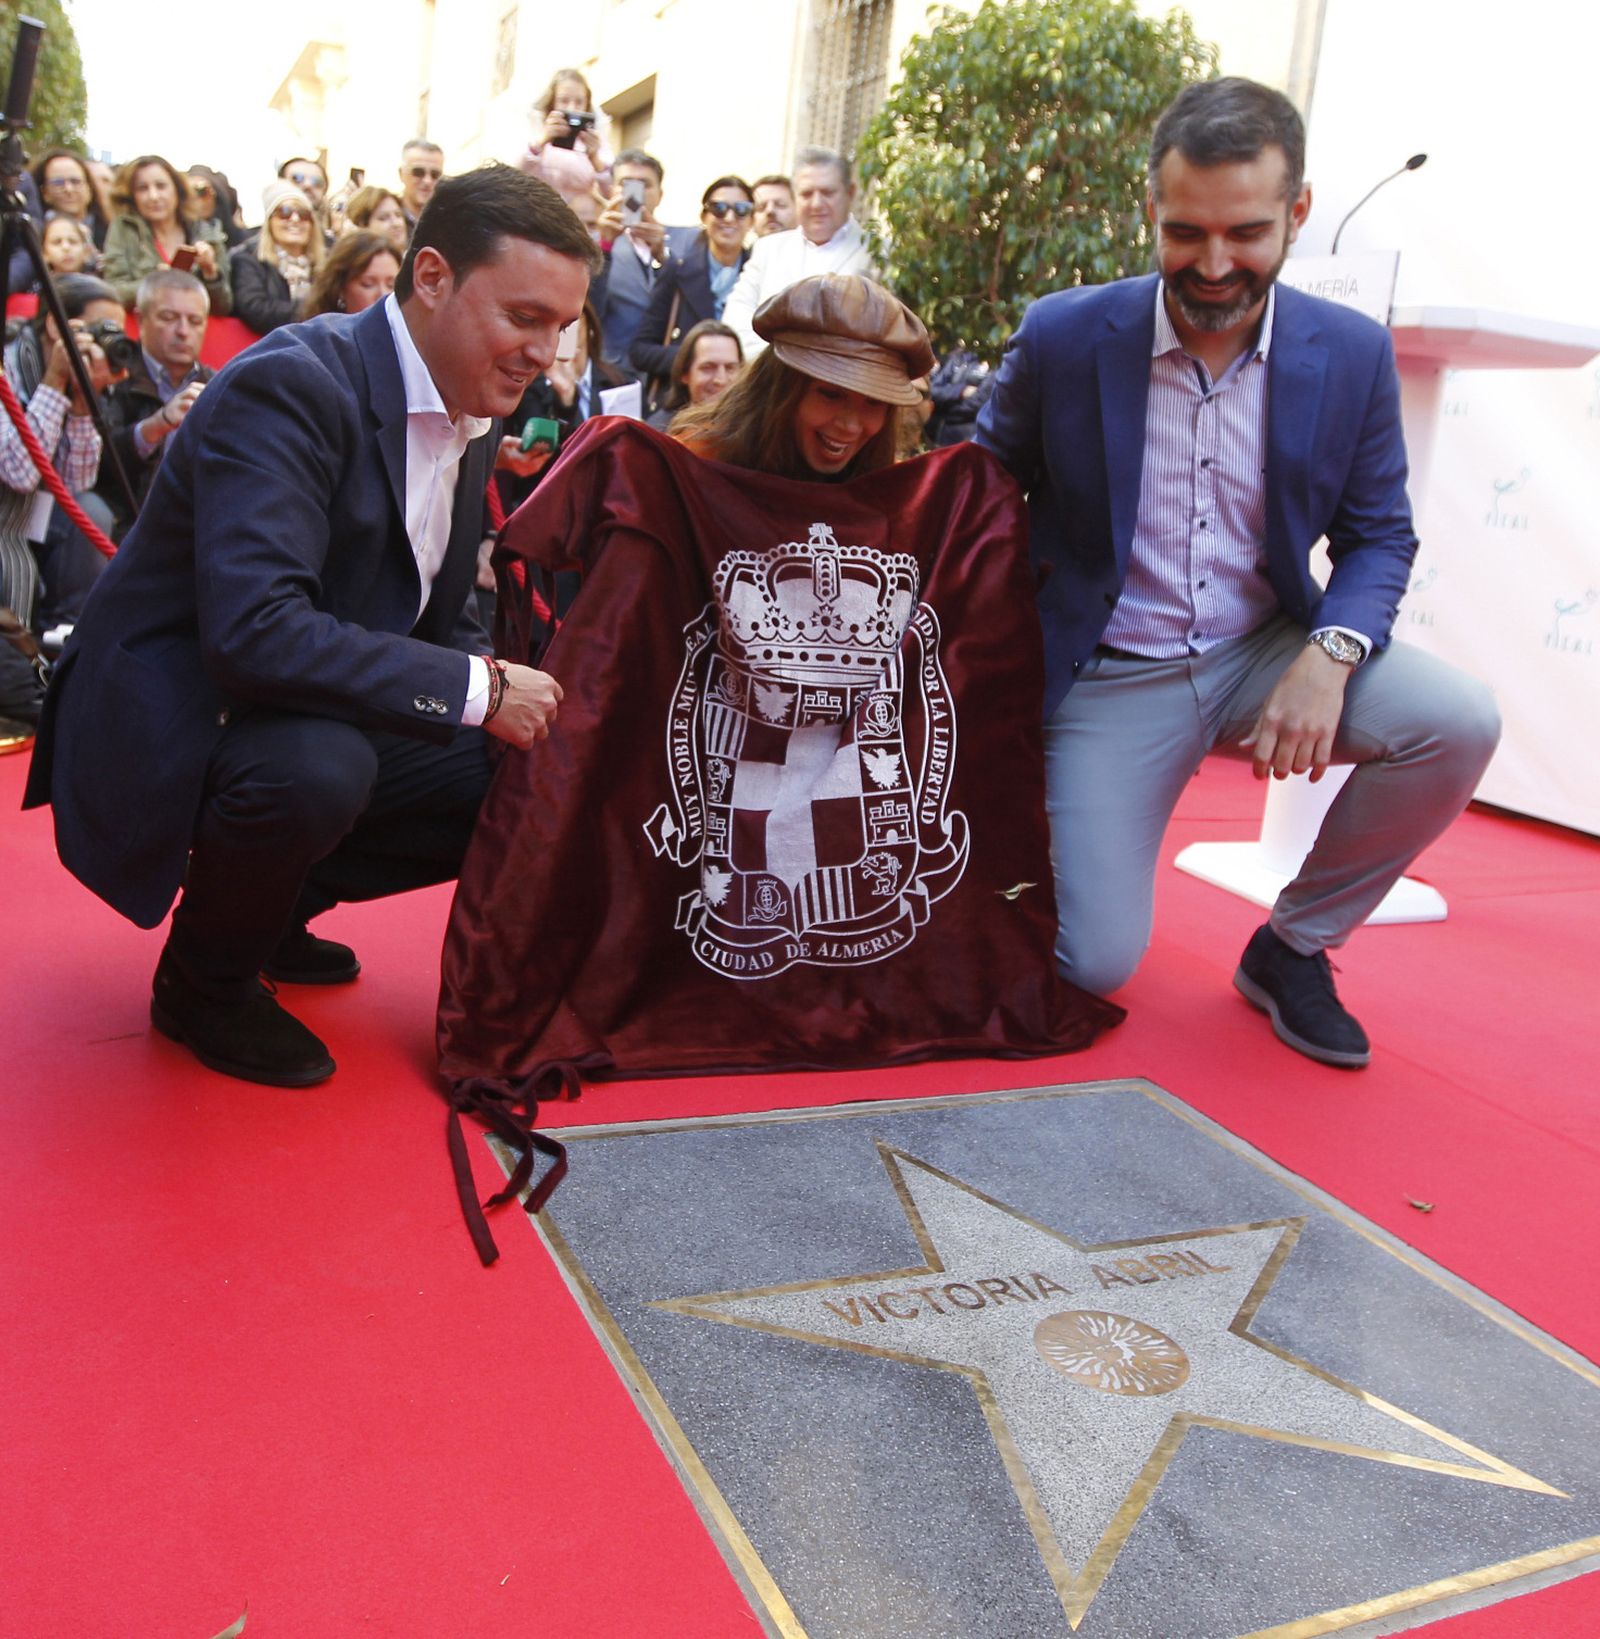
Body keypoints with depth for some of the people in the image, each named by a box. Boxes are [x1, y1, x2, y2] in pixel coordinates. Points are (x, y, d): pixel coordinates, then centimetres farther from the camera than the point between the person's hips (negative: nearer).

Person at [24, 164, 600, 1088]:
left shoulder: (472, 419, 4)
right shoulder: (291, 384, -24)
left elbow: (439, 620, 11)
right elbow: (252, 629, -36)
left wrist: (508, 690, -10)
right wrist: (478, 690, -31)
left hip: (317, 723, 9)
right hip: (166, 727, -8)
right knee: (314, 766, -38)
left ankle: (270, 908, 16)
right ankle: (205, 978, -4)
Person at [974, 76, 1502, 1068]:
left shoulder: (1353, 355, -5)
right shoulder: (1063, 337, -10)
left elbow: (1379, 535, 2)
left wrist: (1331, 653, -19)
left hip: (1264, 653, 3)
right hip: (1109, 677, -2)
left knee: (1458, 723, -23)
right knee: (1094, 965, -12)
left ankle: (1292, 947, 1)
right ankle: (1046, 831, 26)